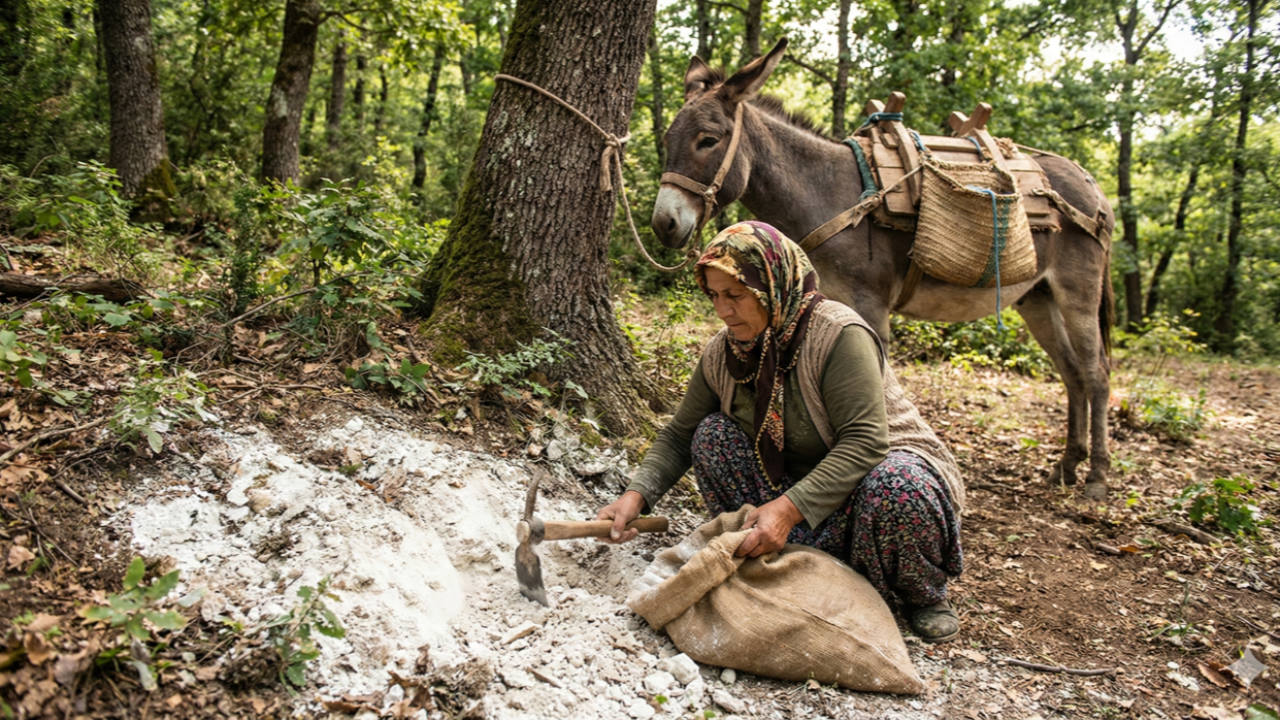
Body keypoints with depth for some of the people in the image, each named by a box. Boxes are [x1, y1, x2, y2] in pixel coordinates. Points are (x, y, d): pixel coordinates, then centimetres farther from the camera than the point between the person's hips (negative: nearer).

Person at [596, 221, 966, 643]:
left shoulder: (839, 335, -26)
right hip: (797, 479, 5)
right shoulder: (722, 354, -6)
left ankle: (924, 596, -6)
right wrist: (636, 495, -17)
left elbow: (865, 443, -32)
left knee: (894, 487, -40)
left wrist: (789, 509, -40)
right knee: (712, 434, -13)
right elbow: (679, 436, 1)